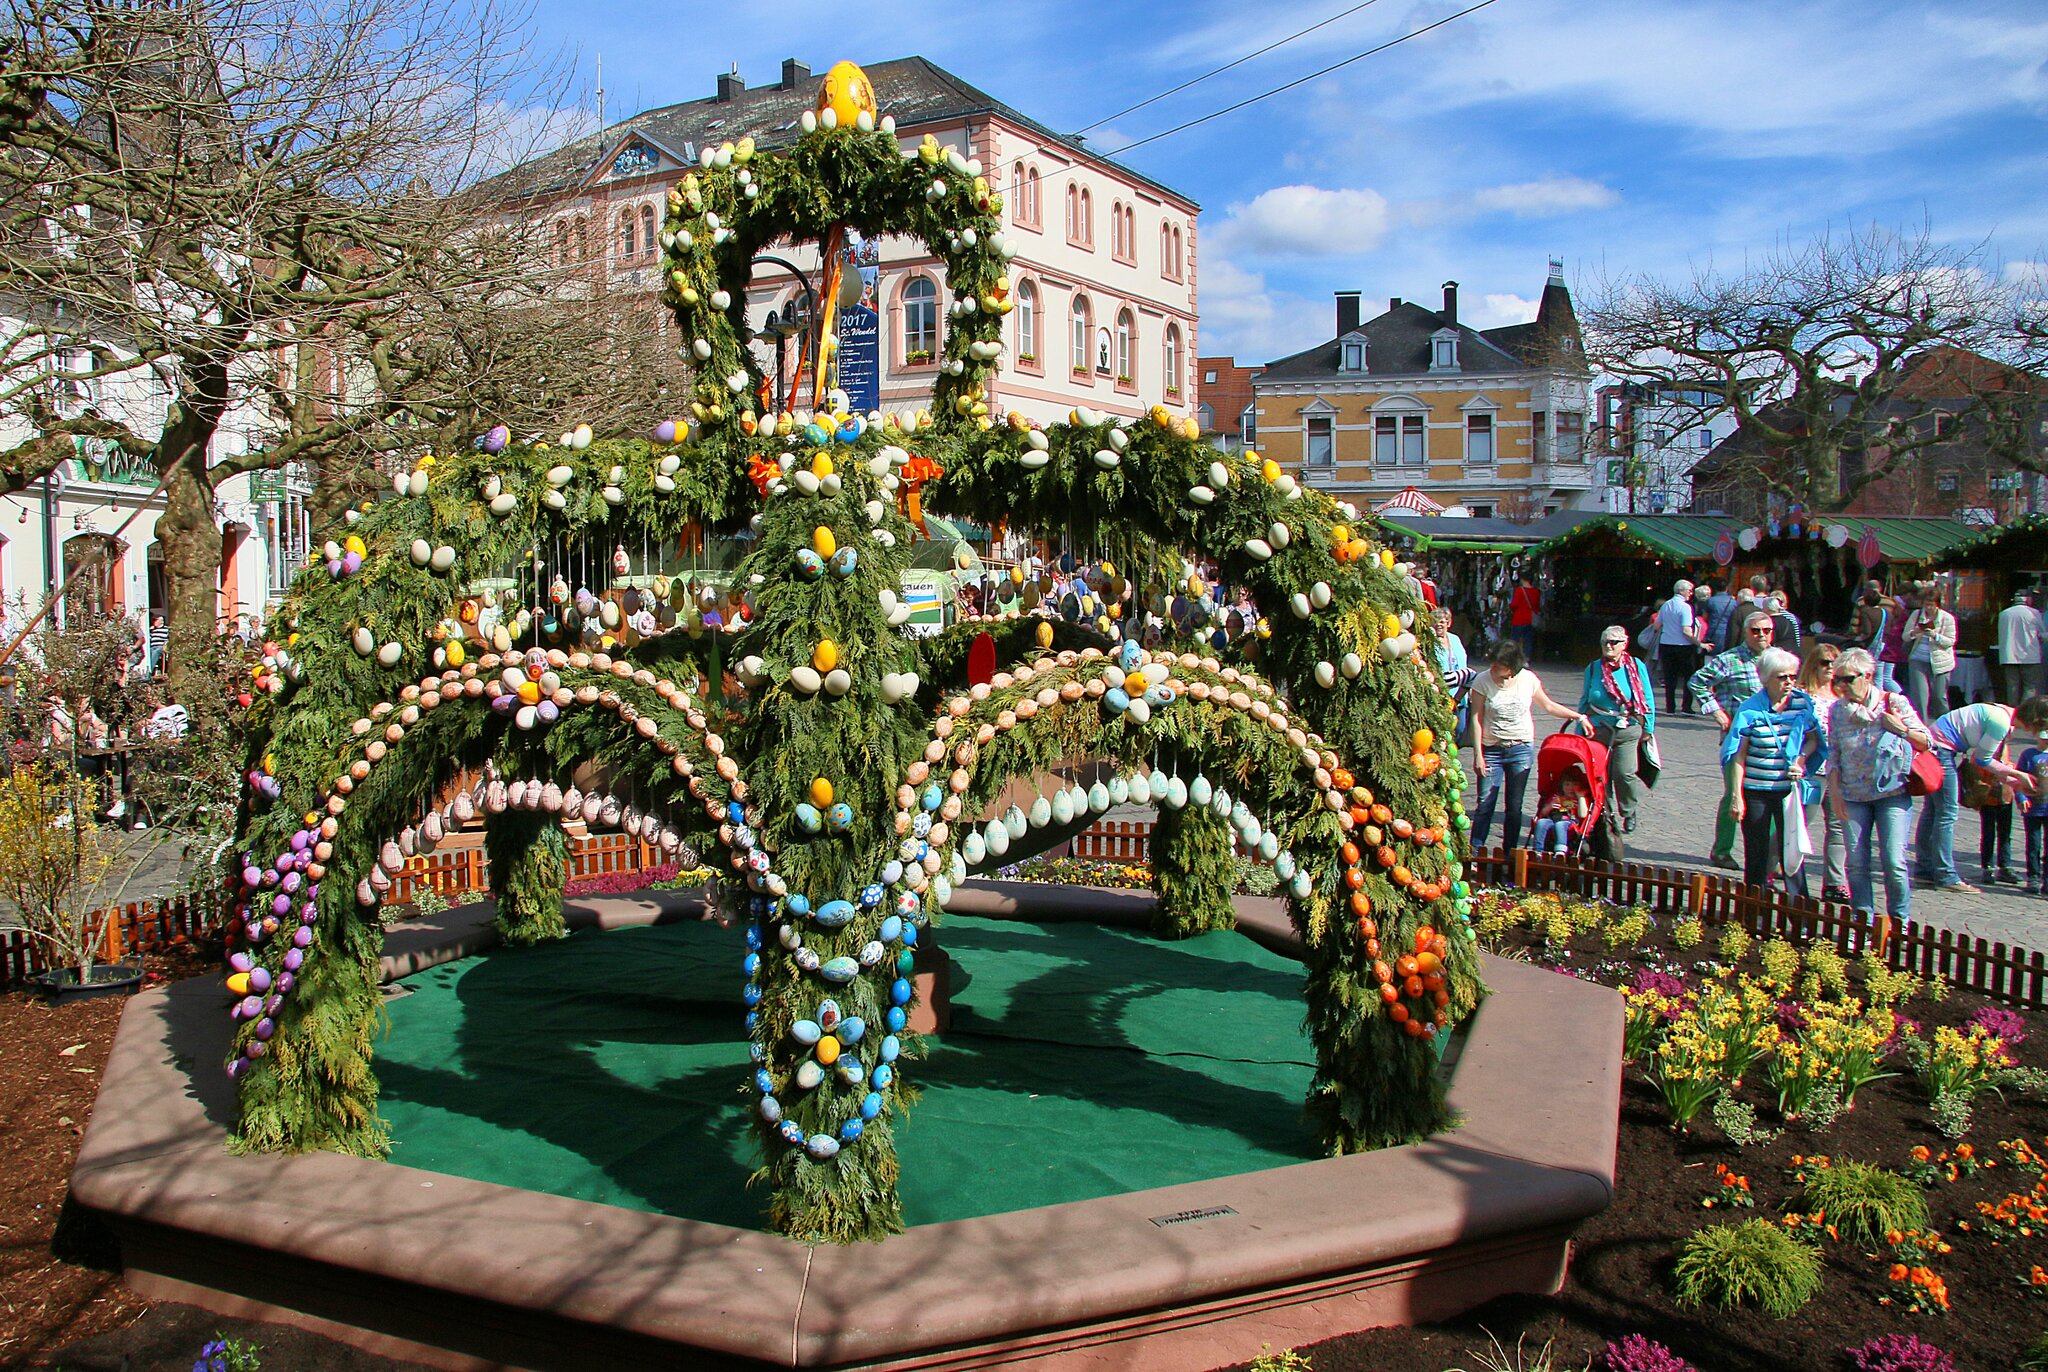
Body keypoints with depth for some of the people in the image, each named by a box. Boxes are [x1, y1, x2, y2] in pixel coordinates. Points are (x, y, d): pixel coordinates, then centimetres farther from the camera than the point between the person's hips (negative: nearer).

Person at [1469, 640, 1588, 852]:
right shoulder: (1483, 681, -10)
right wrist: (1478, 753, -11)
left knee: (1515, 806, 3)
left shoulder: (1528, 679, -3)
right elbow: (1476, 719, -8)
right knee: (1485, 804, -5)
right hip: (1491, 749, -1)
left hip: (1522, 749, 2)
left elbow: (1548, 706, 12)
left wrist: (1579, 717, 10)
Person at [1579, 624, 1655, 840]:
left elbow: (1648, 701, 9)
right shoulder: (1593, 668, 6)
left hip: (1628, 731, -2)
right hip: (1598, 730, 2)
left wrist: (1648, 729, 7)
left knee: (1624, 773, -12)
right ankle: (1608, 815, 18)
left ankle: (1627, 812, 12)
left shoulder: (1637, 667, 2)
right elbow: (1584, 702, 15)